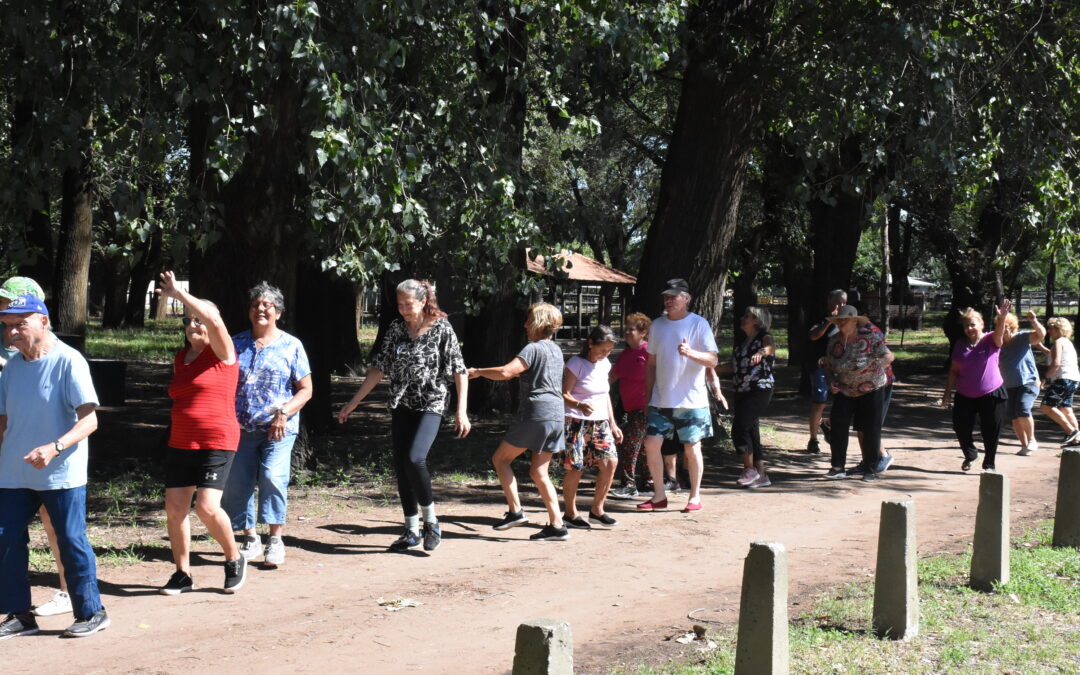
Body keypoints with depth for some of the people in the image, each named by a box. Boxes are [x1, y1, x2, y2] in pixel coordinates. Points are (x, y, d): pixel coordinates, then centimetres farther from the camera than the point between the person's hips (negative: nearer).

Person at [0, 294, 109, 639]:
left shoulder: (68, 361, -12)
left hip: (62, 475, -6)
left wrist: (54, 448, -31)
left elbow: (89, 419, -18)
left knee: (72, 542, 1)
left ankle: (91, 612, 15)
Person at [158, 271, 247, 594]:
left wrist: (178, 294, -20)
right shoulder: (181, 358, 14)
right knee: (174, 507, 0)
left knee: (207, 506, -17)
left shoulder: (222, 354, -5)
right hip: (180, 443, 7)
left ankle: (235, 559, 7)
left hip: (217, 443, -7)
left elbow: (214, 319, -24)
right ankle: (182, 574, 12)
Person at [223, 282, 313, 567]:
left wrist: (284, 413, -12)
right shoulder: (236, 344, 10)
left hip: (278, 429, -3)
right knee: (236, 484, 1)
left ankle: (275, 539, -10)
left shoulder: (291, 346, 3)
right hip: (240, 428, 3)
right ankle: (250, 539, 19)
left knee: (273, 477, -21)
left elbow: (306, 389, 3)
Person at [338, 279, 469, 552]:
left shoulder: (442, 329, -6)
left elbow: (459, 371, -6)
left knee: (415, 459, -23)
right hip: (401, 406, 5)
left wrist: (462, 411, -12)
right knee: (401, 467, 5)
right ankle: (412, 532, 16)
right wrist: (353, 403, 8)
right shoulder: (397, 329, 6)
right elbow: (379, 369, 10)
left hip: (431, 405, -5)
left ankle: (431, 521, -4)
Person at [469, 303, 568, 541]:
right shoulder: (556, 350, 17)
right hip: (556, 416, 8)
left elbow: (506, 372, -22)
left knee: (501, 458, 6)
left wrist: (478, 372, -9)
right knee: (539, 472, 10)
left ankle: (515, 510, -3)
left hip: (535, 415, -8)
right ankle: (557, 525, 2)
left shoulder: (533, 349, -9)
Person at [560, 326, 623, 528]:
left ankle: (597, 510, 3)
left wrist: (613, 424, 18)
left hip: (600, 422, 6)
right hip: (576, 422, -6)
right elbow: (564, 394, -13)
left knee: (610, 461, -8)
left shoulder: (605, 365, 12)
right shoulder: (576, 364, -9)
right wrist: (579, 405, -34)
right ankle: (570, 513, 9)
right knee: (575, 467, -6)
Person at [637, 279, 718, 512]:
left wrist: (690, 353, -30)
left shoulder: (699, 324, -5)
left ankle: (695, 497, 14)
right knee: (651, 444, -1)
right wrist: (648, 394, 12)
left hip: (691, 400, -4)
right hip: (661, 400, 5)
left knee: (692, 448, 1)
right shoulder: (658, 325, 9)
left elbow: (712, 361, -12)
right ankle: (659, 496, 11)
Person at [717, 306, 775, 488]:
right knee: (751, 432, 7)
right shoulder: (742, 342, 17)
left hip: (760, 389, -8)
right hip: (742, 391, 8)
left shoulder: (764, 338, -5)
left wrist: (762, 352, -50)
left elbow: (771, 347, -28)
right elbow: (734, 366, 22)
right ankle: (761, 475, 11)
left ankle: (750, 468, -4)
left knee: (740, 427, -16)